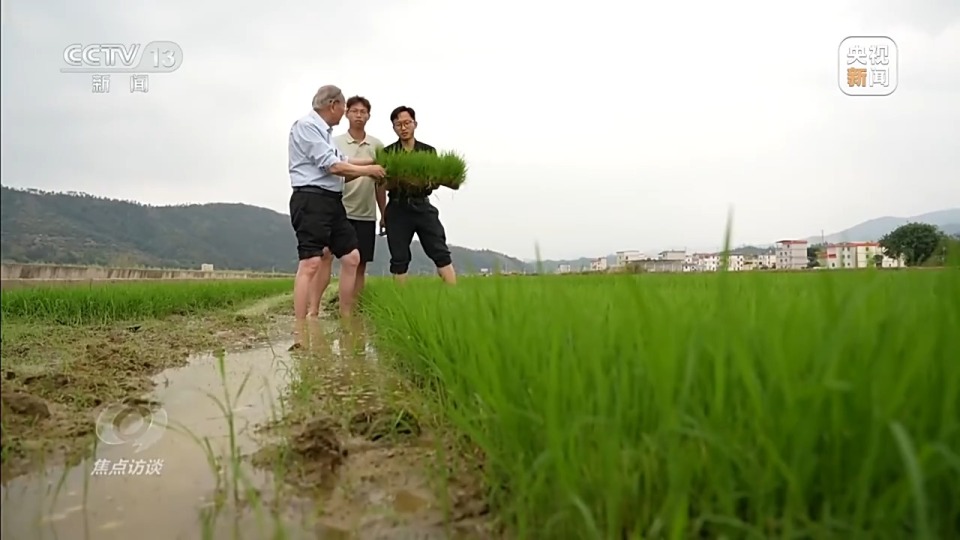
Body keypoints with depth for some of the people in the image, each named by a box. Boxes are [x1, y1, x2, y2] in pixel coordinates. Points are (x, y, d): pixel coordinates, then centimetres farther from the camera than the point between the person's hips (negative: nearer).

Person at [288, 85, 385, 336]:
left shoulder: (322, 130, 21)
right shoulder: (306, 125, -8)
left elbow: (342, 161, 26)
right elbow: (332, 166, -13)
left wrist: (374, 161, 24)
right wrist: (368, 170, -3)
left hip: (332, 201, 10)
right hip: (311, 200, -10)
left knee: (351, 257, 9)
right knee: (310, 263, -15)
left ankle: (346, 323, 18)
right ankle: (300, 335, -15)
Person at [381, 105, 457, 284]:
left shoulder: (429, 151, 10)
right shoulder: (387, 153, 6)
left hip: (423, 206, 1)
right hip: (398, 209, 0)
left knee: (441, 253, -5)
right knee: (399, 259, 3)